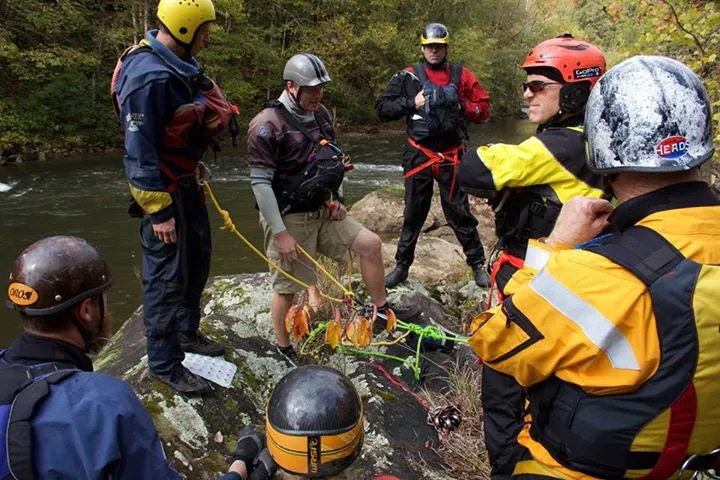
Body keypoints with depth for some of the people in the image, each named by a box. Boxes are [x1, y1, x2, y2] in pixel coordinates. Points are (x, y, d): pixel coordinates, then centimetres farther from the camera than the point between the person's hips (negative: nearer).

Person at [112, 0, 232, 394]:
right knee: (166, 276, 0)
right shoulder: (149, 76, -23)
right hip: (162, 189, -10)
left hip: (186, 182, 10)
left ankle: (187, 332, 41)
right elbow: (140, 151, -24)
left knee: (196, 262, 21)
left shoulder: (180, 63, 6)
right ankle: (164, 364, 15)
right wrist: (158, 211, -22)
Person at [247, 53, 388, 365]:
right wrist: (280, 232, -21)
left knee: (371, 244, 2)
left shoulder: (321, 114, 5)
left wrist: (335, 199, 6)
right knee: (287, 286, 3)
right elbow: (260, 182, -19)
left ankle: (382, 312, 19)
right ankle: (283, 348, 26)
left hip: (321, 211, 7)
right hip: (289, 218, -7)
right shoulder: (267, 125, -18)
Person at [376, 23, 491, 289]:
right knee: (413, 213, 9)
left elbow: (483, 109, 5)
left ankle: (478, 264, 18)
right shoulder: (408, 77, 3)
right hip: (419, 155, 0)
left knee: (460, 212, 5)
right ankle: (402, 266, 20)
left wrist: (459, 105, -12)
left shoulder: (462, 76, 5)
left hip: (452, 156, 0)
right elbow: (382, 108, 0)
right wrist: (411, 103, -12)